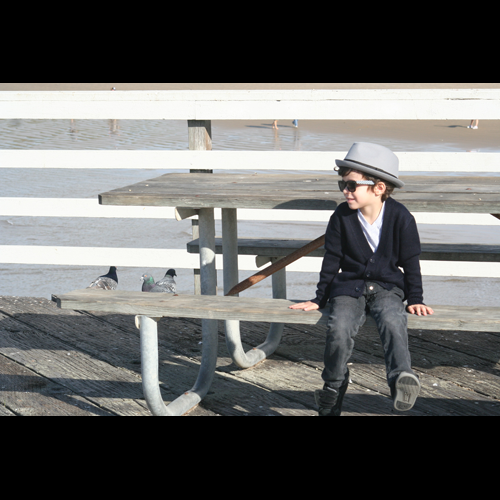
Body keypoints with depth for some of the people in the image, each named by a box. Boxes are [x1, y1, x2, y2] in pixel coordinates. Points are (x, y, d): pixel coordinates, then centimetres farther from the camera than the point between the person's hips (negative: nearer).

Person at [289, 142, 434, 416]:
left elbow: (410, 262, 3)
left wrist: (415, 299, -1)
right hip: (349, 286, 1)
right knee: (339, 329, -28)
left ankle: (401, 378, -45)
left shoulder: (401, 218, -6)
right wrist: (320, 299, 7)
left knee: (391, 322, -36)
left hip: (388, 288, -1)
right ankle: (332, 389, -12)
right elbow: (332, 261, 7)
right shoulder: (341, 217, -2)